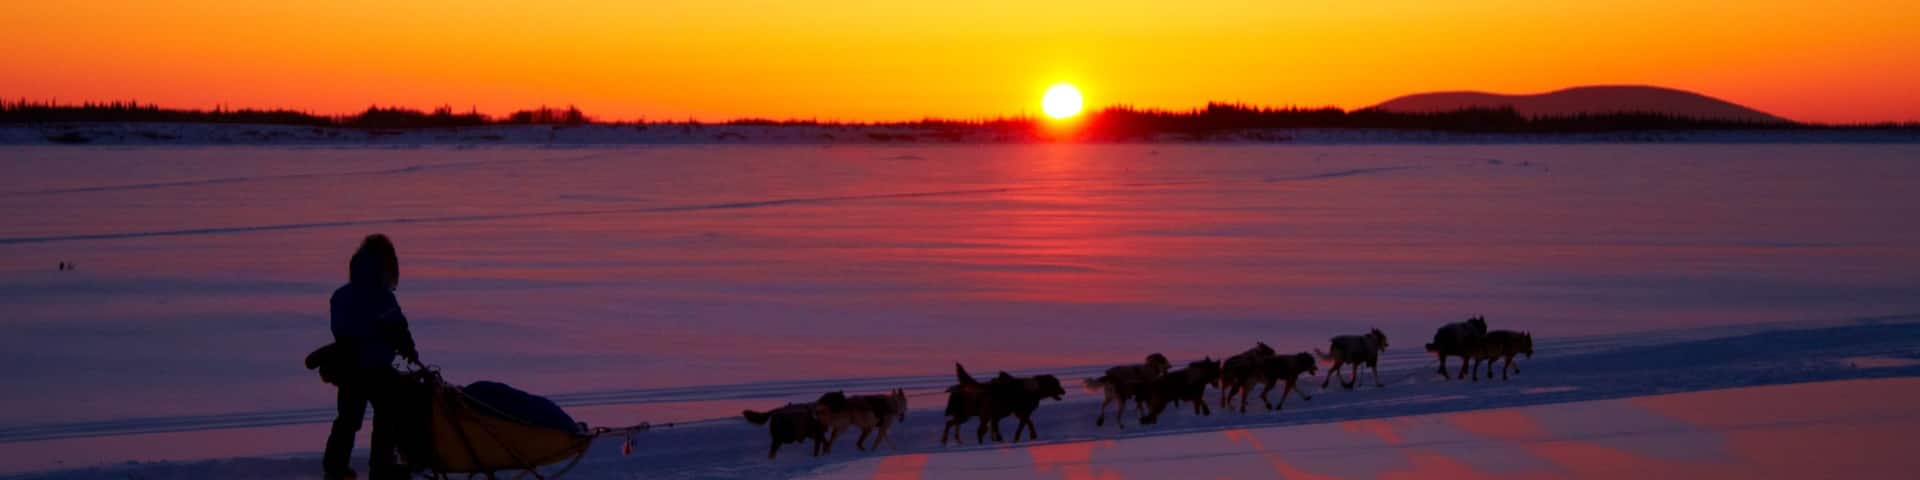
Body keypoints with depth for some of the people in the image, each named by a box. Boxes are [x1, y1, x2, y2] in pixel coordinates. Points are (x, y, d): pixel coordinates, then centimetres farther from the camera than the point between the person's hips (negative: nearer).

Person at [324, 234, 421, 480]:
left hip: (348, 366, 7)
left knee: (349, 416, 17)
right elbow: (396, 329, -14)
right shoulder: (381, 298, -18)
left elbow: (341, 330, 14)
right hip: (375, 367, -7)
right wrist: (409, 350, 4)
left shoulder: (342, 296, 7)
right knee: (387, 414, 5)